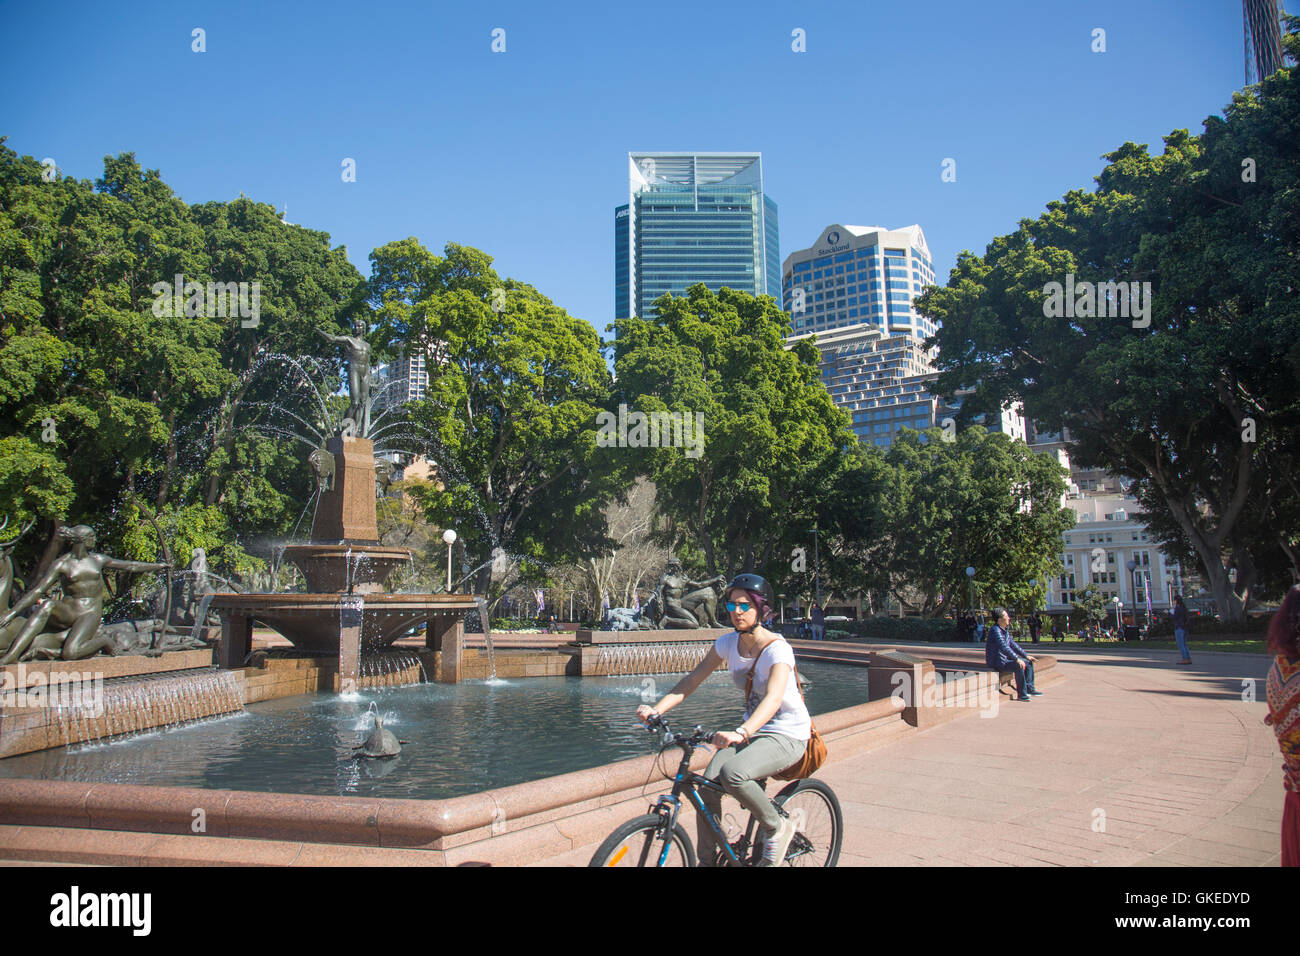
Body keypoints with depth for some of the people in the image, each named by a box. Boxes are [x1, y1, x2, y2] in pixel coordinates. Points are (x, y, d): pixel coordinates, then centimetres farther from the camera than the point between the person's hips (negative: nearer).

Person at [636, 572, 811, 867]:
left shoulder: (777, 649, -21)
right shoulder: (728, 643, -3)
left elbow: (773, 699, -37)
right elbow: (692, 680, -5)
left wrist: (741, 733, -54)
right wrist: (656, 709, -21)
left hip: (788, 735, -6)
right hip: (750, 729, 6)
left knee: (733, 773, -32)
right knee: (707, 786, -16)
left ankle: (777, 828, -6)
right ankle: (707, 861, 3)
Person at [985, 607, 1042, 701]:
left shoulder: (1004, 631, 13)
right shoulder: (995, 630, -20)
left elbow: (1013, 644, 21)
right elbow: (1003, 647, -31)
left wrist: (1026, 656, 15)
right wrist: (1017, 659, -35)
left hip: (1005, 659, 11)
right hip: (996, 662, -10)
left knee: (1028, 663, 10)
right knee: (1018, 666, -30)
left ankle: (1029, 689, 11)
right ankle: (1021, 694, -22)